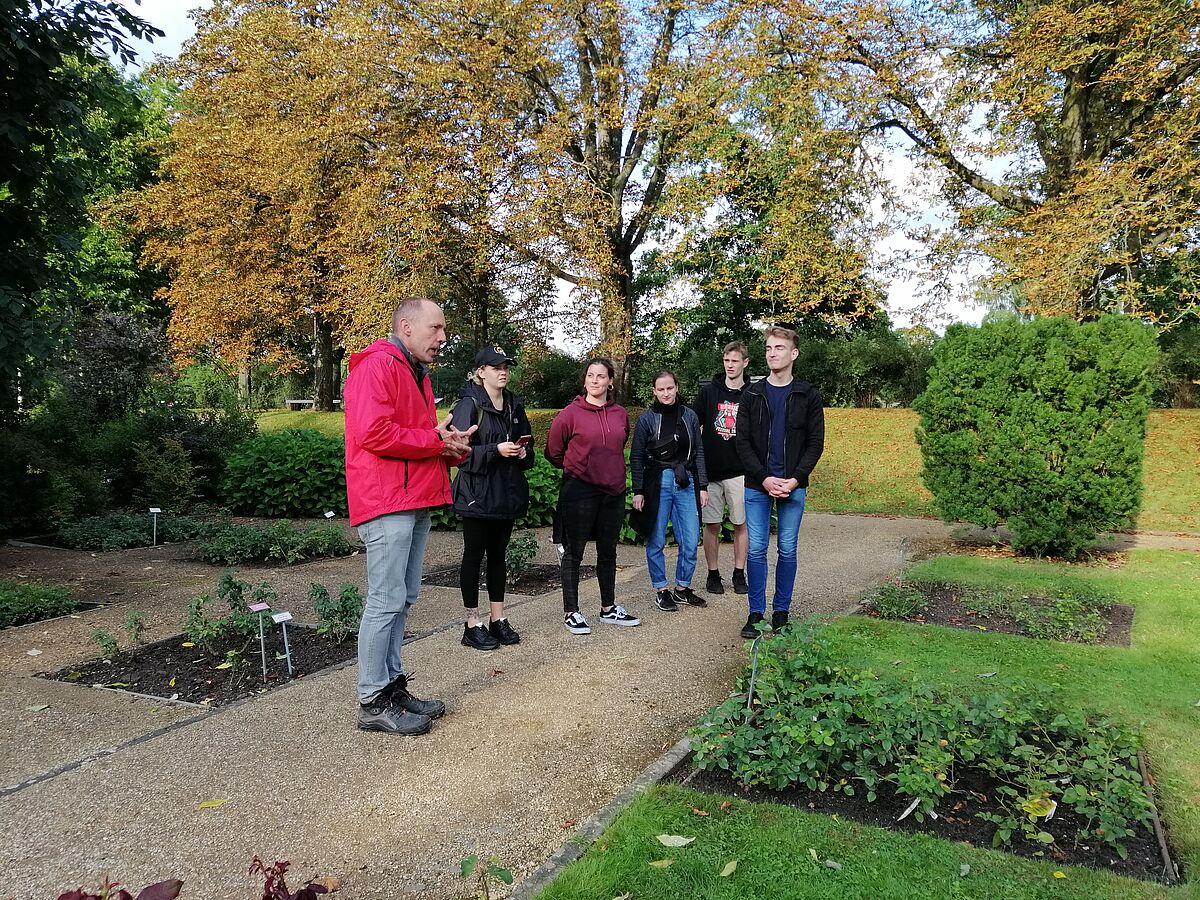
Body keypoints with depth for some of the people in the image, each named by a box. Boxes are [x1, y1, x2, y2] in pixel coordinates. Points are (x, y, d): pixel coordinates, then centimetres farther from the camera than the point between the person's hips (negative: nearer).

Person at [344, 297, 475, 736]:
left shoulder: (416, 373, 22)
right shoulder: (377, 366, -10)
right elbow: (374, 433, -22)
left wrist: (451, 445, 7)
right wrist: (437, 440, -14)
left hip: (415, 503, 10)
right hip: (387, 505, -10)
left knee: (402, 600, 13)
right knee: (386, 601, -6)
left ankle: (393, 686, 22)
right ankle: (373, 703, 3)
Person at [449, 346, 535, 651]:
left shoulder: (514, 405, 11)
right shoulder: (469, 404, -8)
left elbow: (528, 443, 20)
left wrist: (524, 452, -1)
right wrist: (496, 450, -23)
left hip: (507, 493, 6)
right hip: (477, 493, -6)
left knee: (498, 554, 13)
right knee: (474, 555, 3)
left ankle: (498, 619, 22)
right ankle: (473, 624, 12)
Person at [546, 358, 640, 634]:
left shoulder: (620, 414, 6)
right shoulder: (571, 413, -9)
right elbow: (553, 452, 1)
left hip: (613, 491, 5)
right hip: (579, 491, -5)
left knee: (608, 552, 15)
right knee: (574, 552, 3)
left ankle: (608, 608, 28)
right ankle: (571, 612, 14)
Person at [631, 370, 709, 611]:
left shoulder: (689, 416, 7)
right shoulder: (646, 419, -1)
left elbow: (698, 452, 11)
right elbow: (636, 457, 1)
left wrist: (702, 486, 7)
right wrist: (638, 491, -4)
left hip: (686, 483, 3)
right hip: (657, 484, -2)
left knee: (691, 542, 3)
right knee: (656, 541, 3)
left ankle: (682, 588, 21)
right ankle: (660, 590, 18)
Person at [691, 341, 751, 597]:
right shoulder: (708, 391, 4)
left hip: (740, 472, 0)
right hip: (710, 469, 0)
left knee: (742, 523, 5)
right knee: (711, 524, 6)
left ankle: (739, 574, 17)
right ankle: (713, 574, 18)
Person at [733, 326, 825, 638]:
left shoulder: (808, 396, 3)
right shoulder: (752, 394, 4)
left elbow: (815, 443, 1)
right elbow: (742, 441, 0)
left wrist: (795, 479, -12)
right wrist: (765, 478, -11)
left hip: (793, 486, 0)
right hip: (757, 486, 0)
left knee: (788, 550, 6)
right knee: (756, 549, 2)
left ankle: (781, 611, 18)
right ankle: (756, 612, 13)